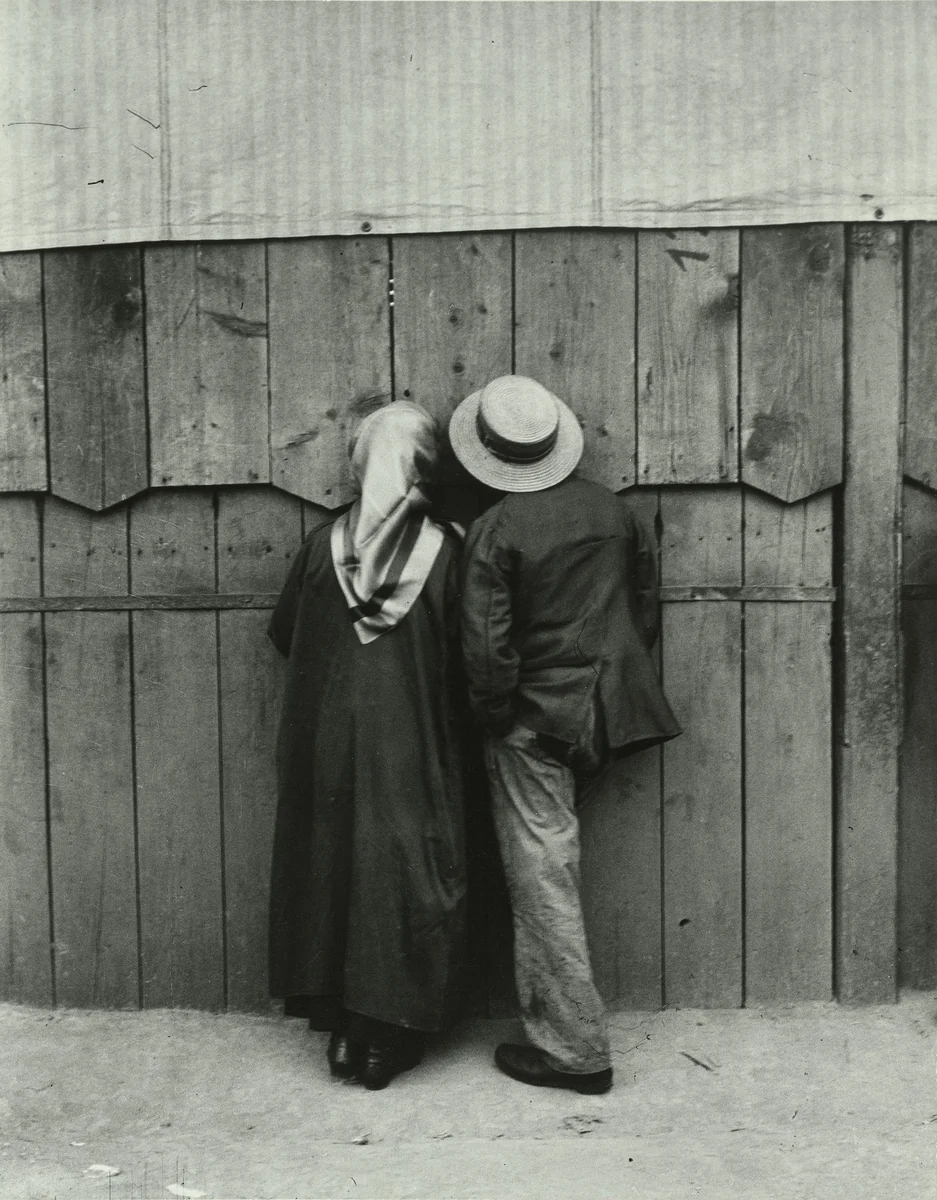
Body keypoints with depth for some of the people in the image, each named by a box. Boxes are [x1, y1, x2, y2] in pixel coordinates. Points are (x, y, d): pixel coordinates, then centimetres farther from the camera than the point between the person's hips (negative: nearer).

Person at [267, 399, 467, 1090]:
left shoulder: (325, 546, -3)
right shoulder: (444, 550, -9)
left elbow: (284, 633, 7)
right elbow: (464, 656, -5)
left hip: (328, 741, 2)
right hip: (411, 747, -2)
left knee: (330, 863, 14)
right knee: (405, 874, 8)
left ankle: (341, 1030, 22)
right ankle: (386, 1038, 14)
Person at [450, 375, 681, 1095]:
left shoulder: (495, 531, -15)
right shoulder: (613, 510, 2)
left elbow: (487, 646, -18)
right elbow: (647, 607, 11)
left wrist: (492, 713, -1)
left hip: (533, 720, -5)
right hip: (602, 713, 6)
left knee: (543, 879, 3)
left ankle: (575, 1048, 12)